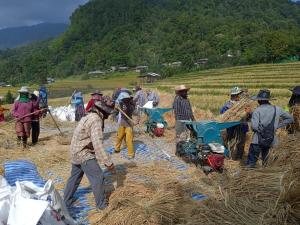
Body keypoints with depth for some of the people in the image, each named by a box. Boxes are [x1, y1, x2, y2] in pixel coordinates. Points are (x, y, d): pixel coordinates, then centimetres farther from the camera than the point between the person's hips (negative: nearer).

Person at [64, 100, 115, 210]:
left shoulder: (90, 116, 8)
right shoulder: (96, 120, -23)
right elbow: (97, 144, -30)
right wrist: (108, 162, -28)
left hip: (77, 151, 10)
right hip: (83, 153, -10)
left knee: (75, 176, 23)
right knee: (98, 177, -1)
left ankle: (66, 201, 38)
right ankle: (102, 204, 12)